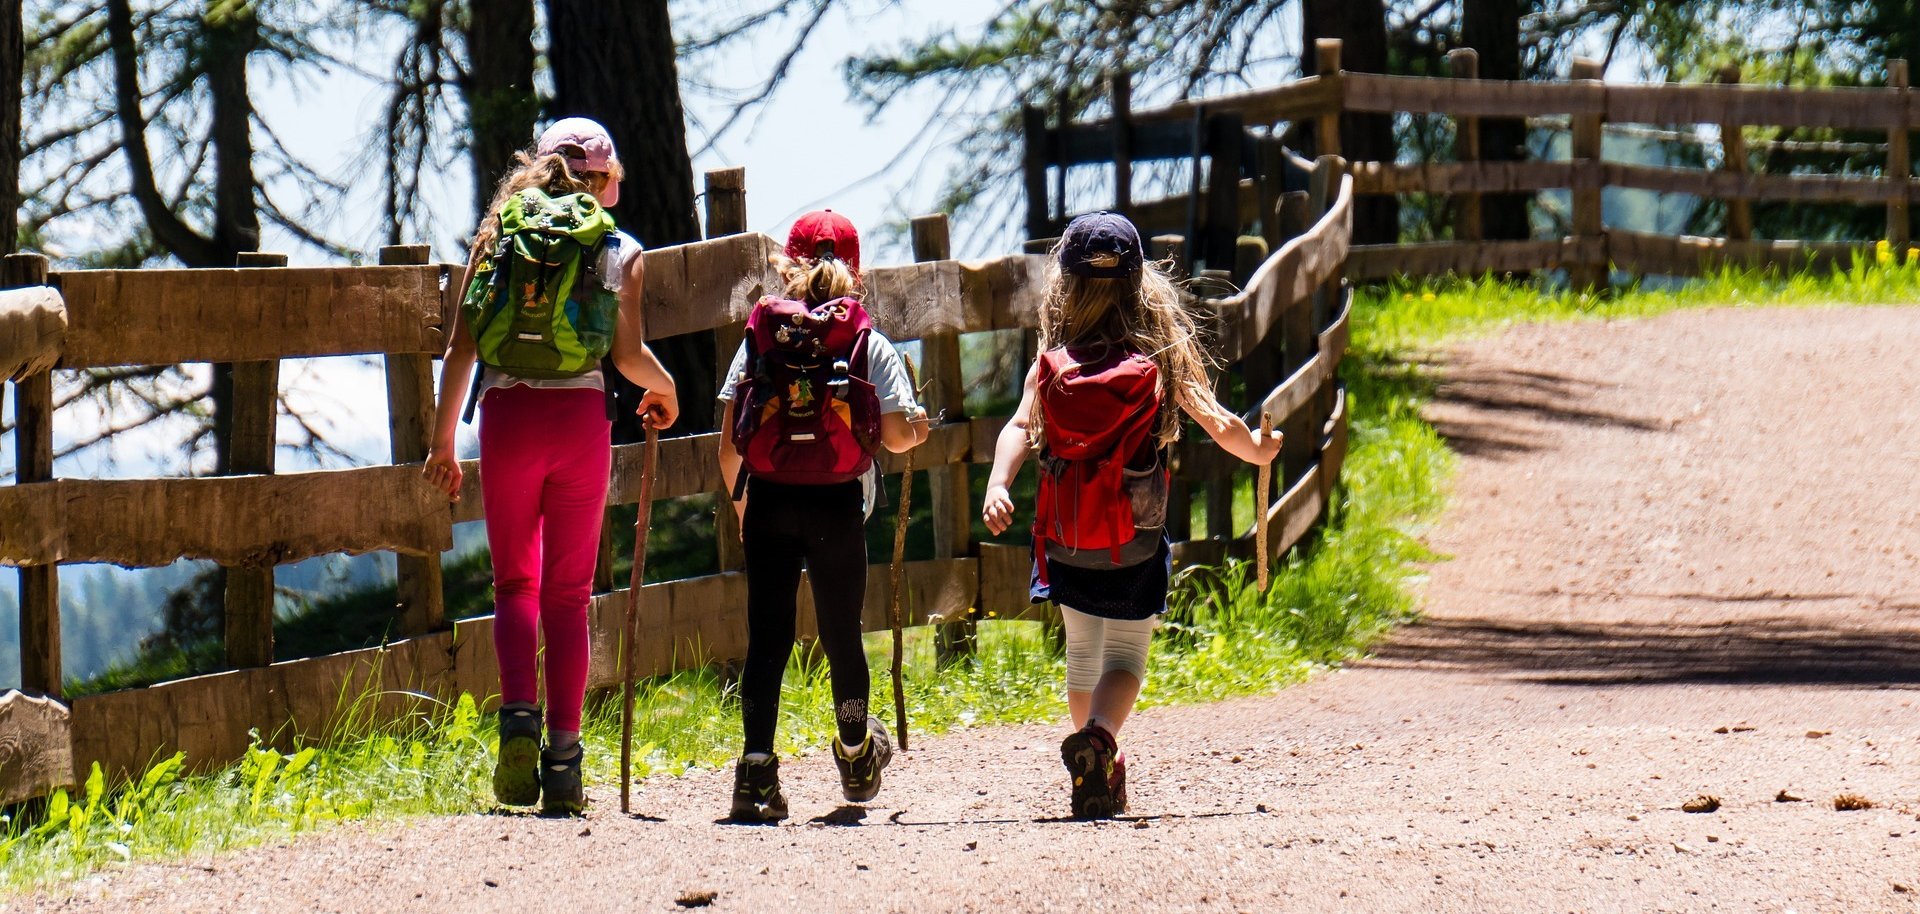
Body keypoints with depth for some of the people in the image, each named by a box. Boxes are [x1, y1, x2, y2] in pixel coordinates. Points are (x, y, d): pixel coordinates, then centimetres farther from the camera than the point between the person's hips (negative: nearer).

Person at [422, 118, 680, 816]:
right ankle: (563, 757, 3)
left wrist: (443, 441, 7)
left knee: (515, 582, 11)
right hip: (580, 418, -1)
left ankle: (519, 717, -13)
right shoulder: (619, 251, 5)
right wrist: (663, 390, 16)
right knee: (568, 592, 8)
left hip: (506, 416, 1)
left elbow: (459, 348, 4)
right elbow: (629, 355, -5)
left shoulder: (496, 235, 10)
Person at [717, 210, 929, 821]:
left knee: (767, 637, 1)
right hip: (837, 504, -1)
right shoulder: (870, 345, 1)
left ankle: (757, 770, -12)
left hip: (768, 501, 1)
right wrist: (917, 428, 18)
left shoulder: (759, 339, 5)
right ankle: (856, 759, 33)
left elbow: (729, 446, 3)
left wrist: (741, 503, 19)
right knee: (841, 632, 15)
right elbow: (898, 433, -6)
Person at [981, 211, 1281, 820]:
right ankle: (1099, 735, -27)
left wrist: (997, 485, -26)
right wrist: (1257, 450, 14)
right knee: (1125, 657, 3)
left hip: (1065, 541, 2)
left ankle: (1101, 774, 30)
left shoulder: (1052, 365, -2)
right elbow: (1218, 424, -5)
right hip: (1135, 542, -2)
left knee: (1082, 654, 21)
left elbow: (1019, 427, -15)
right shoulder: (1161, 359, -6)